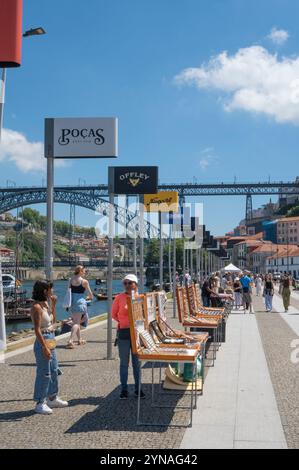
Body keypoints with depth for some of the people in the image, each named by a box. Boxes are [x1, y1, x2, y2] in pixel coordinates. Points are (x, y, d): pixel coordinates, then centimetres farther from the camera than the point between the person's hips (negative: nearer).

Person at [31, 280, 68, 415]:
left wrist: (53, 305, 9)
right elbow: (37, 330, -21)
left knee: (54, 371, 18)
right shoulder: (37, 307, -17)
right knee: (44, 373, -2)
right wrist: (45, 348, -22)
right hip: (43, 342, -9)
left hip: (51, 341, 9)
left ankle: (53, 398, 31)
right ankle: (40, 403, 9)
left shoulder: (46, 304, 9)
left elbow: (53, 321, 19)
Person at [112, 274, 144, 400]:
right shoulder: (119, 298, -2)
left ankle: (138, 389, 19)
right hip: (124, 332, -2)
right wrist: (124, 321, -3)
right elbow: (114, 314, 5)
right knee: (124, 362, 5)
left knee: (137, 362, 10)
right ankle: (124, 389, 14)